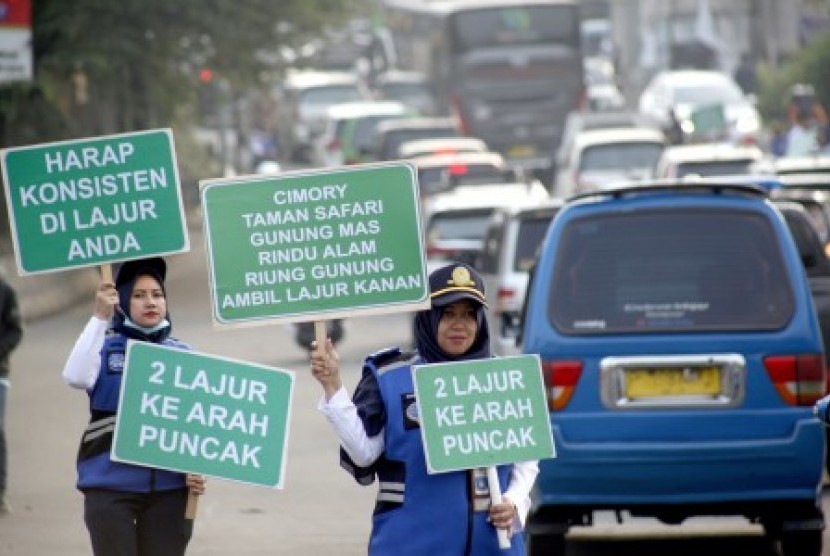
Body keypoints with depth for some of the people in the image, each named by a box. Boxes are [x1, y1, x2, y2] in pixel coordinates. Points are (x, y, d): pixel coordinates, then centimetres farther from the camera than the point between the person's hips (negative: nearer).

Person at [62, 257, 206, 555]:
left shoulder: (183, 355, 9)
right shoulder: (105, 348, 2)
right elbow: (76, 377, -19)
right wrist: (100, 317, -20)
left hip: (169, 488, 2)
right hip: (110, 487, -2)